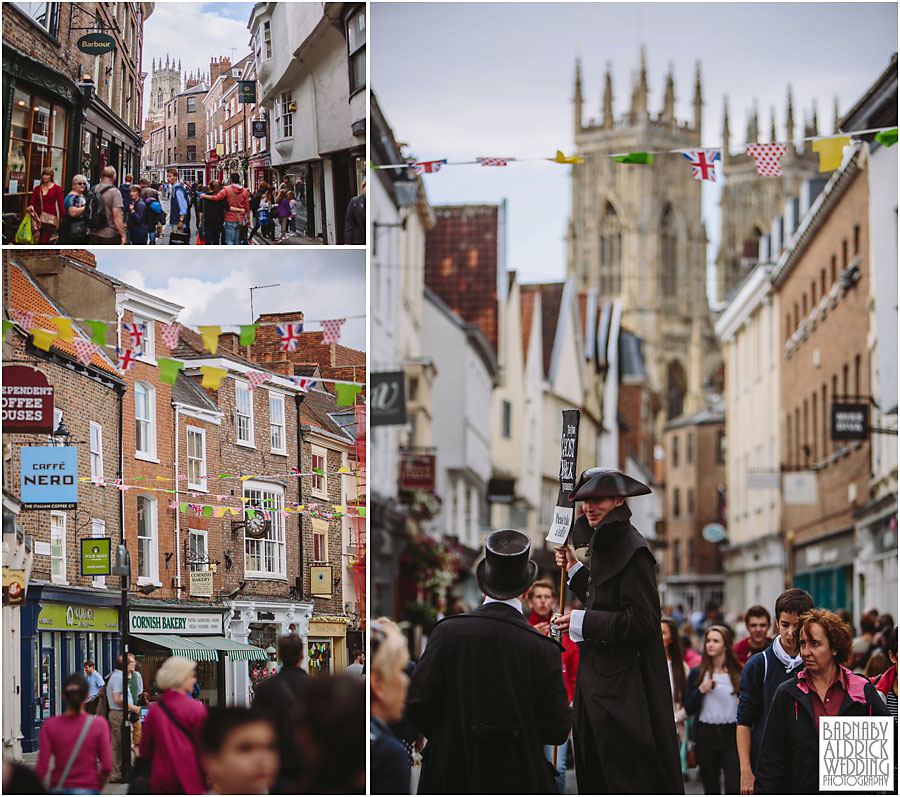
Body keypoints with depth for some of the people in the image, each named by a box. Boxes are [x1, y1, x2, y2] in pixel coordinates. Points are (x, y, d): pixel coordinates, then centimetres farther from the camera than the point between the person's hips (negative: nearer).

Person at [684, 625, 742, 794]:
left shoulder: (738, 672, 3)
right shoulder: (697, 673, 7)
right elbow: (688, 709, 4)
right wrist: (701, 690, -10)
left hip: (732, 734, -2)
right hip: (706, 734, 2)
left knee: (734, 787, -13)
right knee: (711, 790, 7)